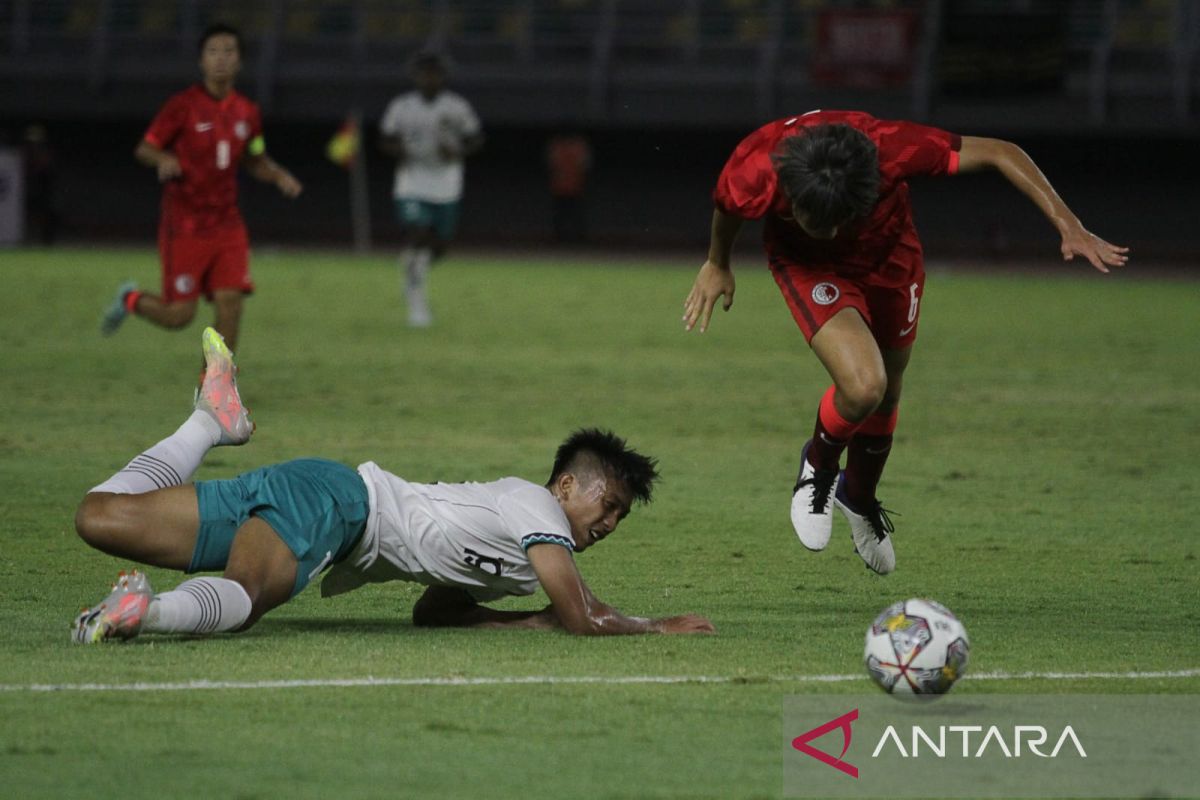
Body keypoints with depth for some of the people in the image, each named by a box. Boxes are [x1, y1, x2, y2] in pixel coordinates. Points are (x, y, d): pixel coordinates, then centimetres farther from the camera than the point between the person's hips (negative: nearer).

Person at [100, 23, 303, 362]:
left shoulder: (246, 112, 7)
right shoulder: (182, 106, -8)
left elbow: (255, 161, 21)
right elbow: (144, 149, -5)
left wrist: (278, 176, 0)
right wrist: (164, 159, -28)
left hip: (226, 224, 4)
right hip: (184, 227, -4)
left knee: (230, 302, -8)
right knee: (179, 315, -5)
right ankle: (130, 299, 27)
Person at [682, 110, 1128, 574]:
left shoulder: (892, 150, -41)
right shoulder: (754, 177, -38)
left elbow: (1000, 153, -29)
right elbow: (726, 209, -10)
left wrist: (1067, 224, -34)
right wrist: (717, 265, 10)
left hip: (888, 254, 2)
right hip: (804, 261, -2)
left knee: (886, 394, 15)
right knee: (863, 385, -24)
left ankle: (860, 498, 47)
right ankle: (818, 468, 11)